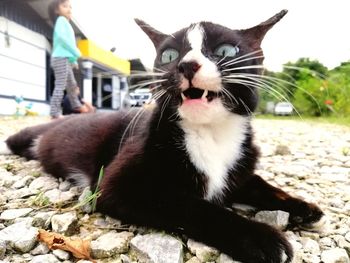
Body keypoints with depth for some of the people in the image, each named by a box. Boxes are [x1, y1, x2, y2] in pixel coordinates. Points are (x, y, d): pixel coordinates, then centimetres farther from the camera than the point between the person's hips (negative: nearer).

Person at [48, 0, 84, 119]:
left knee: (72, 84, 21)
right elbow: (61, 37, -21)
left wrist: (73, 60, 22)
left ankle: (76, 105, 36)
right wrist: (76, 52, -18)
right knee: (60, 85, -14)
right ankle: (55, 112, -15)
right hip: (61, 58, -10)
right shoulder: (61, 20, -4)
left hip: (66, 59, 10)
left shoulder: (65, 23, 26)